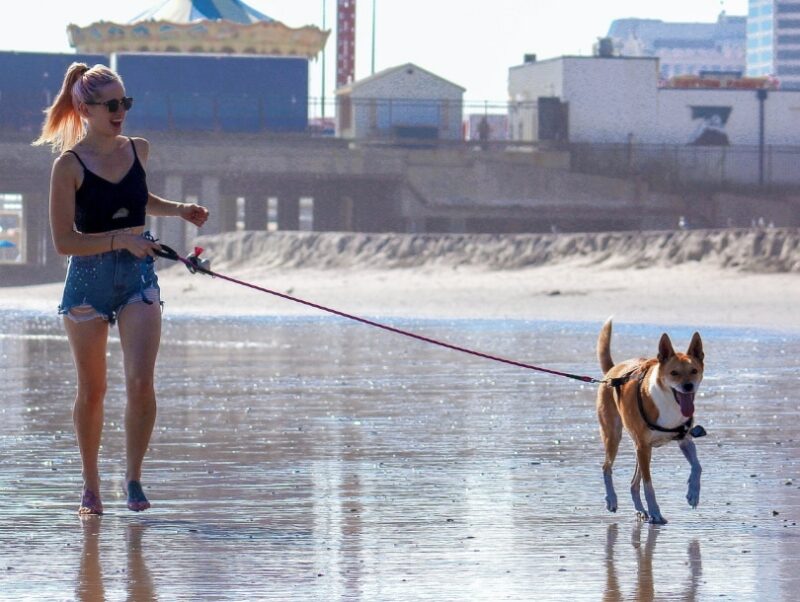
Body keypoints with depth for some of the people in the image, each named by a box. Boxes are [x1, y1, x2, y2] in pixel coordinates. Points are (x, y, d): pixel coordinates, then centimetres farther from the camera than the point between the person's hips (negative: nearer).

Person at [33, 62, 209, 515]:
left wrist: (179, 210, 11)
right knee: (92, 391, 7)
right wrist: (122, 239, -21)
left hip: (139, 277, 3)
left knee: (141, 381, -13)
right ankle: (91, 486, 22)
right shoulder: (69, 165, -10)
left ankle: (134, 478, 0)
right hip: (89, 278, -3)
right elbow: (64, 240, -13)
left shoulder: (139, 150, 5)